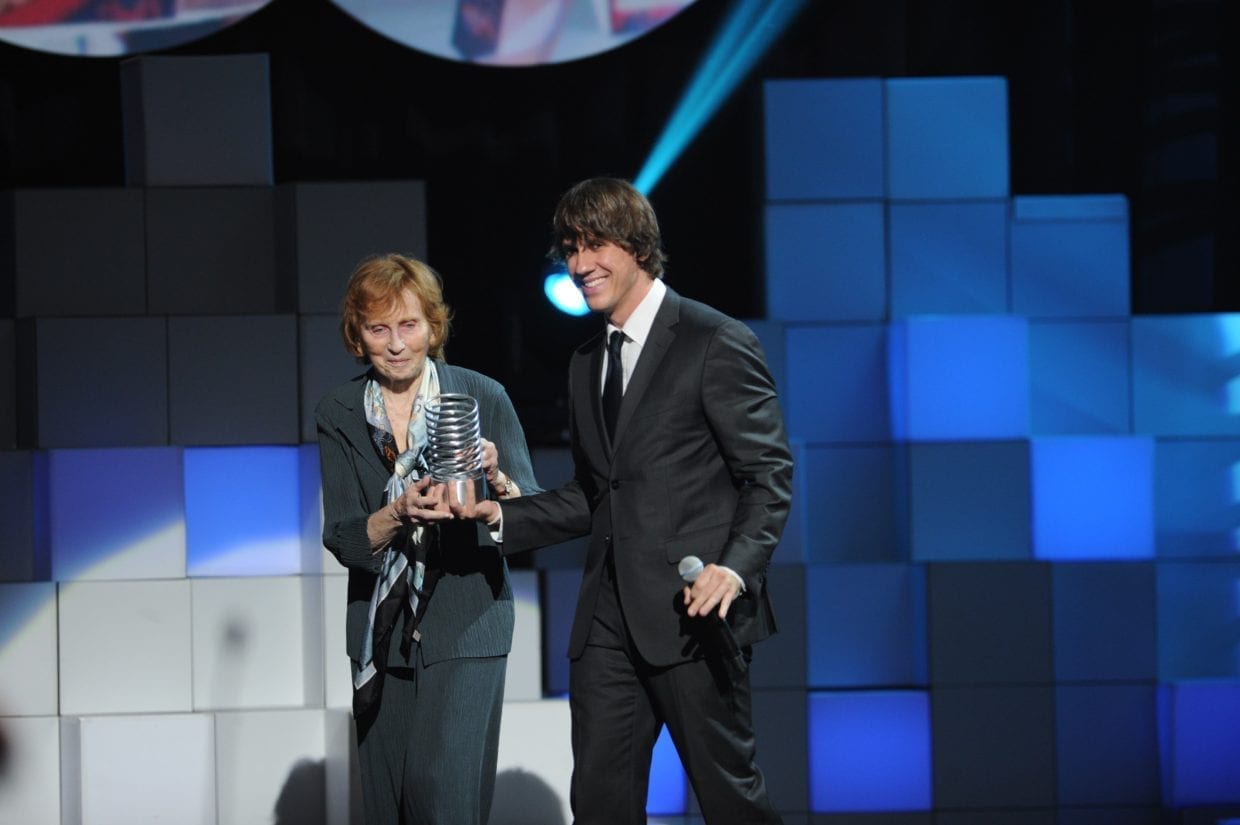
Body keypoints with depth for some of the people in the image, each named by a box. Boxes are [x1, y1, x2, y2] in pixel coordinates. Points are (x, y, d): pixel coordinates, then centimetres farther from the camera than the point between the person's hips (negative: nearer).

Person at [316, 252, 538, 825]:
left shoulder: (483, 398, -3)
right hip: (381, 635, 3)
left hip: (463, 628, -3)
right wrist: (399, 513, -25)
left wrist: (496, 481, -27)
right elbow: (342, 540, -5)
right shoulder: (339, 415, 2)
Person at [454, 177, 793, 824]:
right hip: (608, 621, 7)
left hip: (691, 614, -7)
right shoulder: (586, 363, 18)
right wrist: (502, 517, 7)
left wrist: (736, 566, -24)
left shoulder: (716, 344, -5)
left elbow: (769, 474, -8)